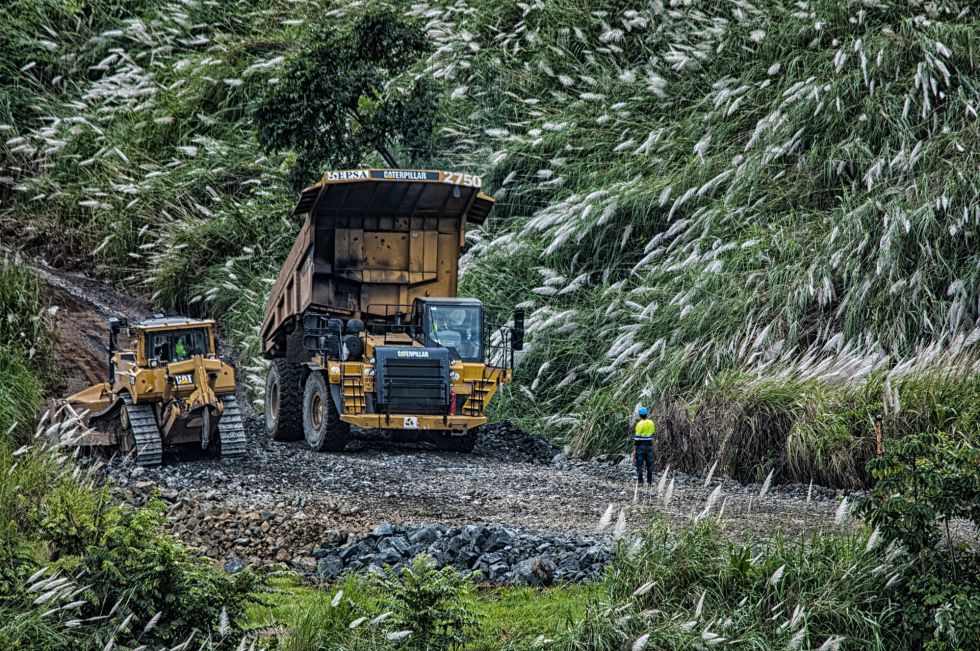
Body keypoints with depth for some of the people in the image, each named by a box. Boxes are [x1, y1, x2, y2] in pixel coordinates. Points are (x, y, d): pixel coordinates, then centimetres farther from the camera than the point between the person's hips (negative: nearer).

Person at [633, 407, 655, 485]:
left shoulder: (639, 424, -13)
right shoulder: (651, 423, 3)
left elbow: (637, 438, -14)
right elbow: (652, 433, 11)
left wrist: (634, 449, -12)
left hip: (640, 446, -5)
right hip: (649, 445, 5)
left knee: (639, 463, 1)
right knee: (649, 463, 10)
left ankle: (640, 480, -2)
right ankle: (650, 480, 11)